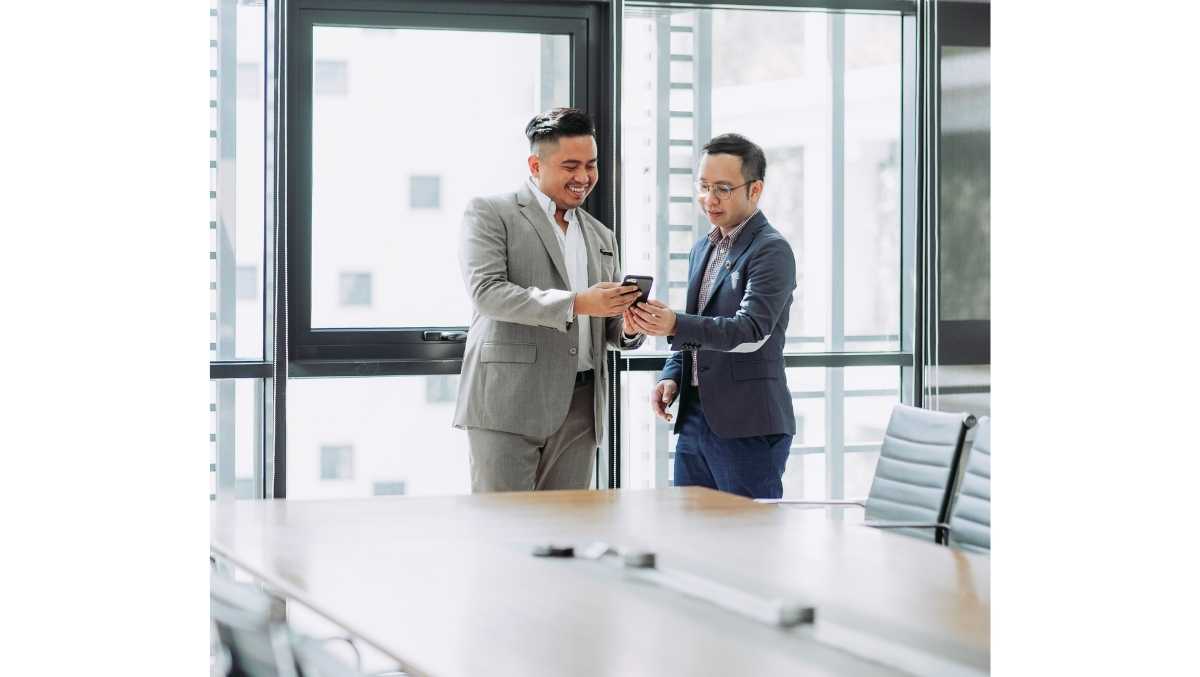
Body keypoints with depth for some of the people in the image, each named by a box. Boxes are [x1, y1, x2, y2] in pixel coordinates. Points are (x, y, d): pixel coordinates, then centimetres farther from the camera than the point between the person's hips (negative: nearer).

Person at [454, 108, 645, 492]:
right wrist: (575, 303, -21)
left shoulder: (601, 237, 20)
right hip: (509, 403, -5)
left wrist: (628, 325, -4)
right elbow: (486, 292, -13)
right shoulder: (490, 213, 2)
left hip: (579, 410, 5)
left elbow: (609, 329, 22)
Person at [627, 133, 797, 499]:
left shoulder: (771, 250, -10)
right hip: (694, 418, 8)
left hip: (748, 427, -8)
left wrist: (675, 325, -35)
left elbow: (752, 331, -22)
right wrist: (671, 377, 7)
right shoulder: (704, 249, 17)